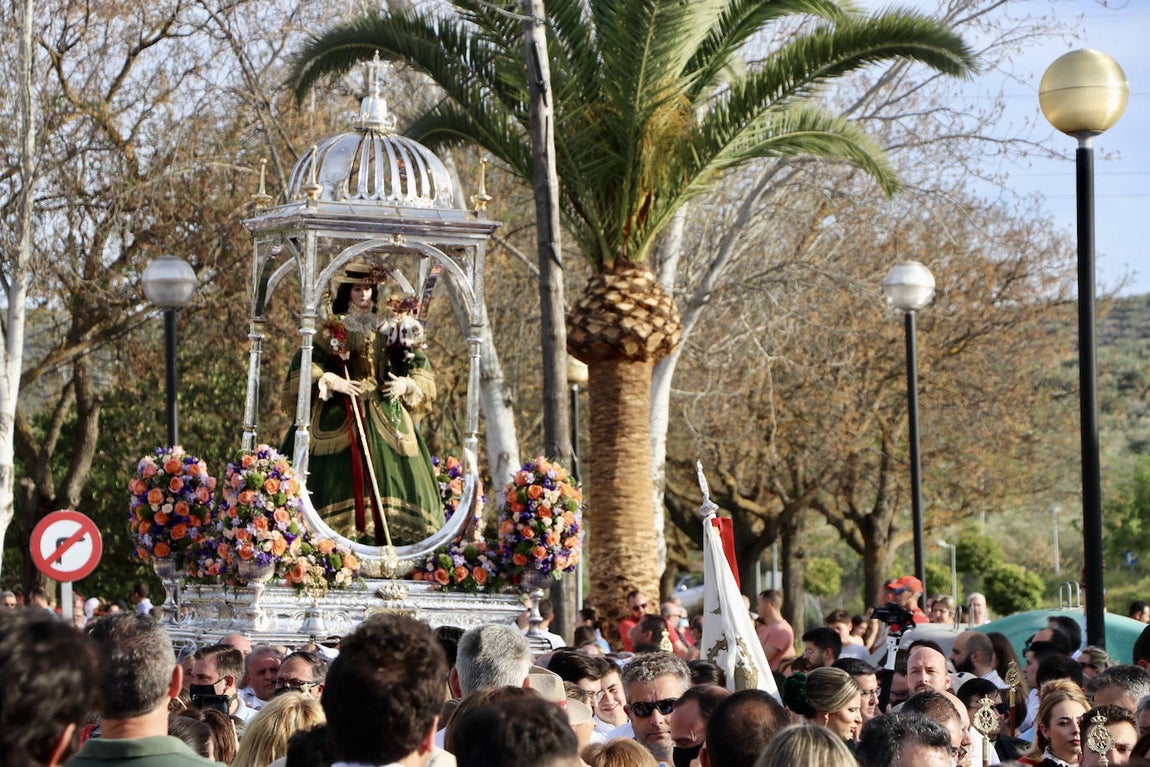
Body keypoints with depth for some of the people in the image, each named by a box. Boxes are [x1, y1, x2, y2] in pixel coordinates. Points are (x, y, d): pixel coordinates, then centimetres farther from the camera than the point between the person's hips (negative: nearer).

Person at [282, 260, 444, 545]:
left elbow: (418, 364, 15)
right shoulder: (333, 328, 5)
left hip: (384, 414, 3)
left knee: (387, 473, -6)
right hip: (342, 414, -3)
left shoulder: (388, 329, 12)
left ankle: (390, 537, -5)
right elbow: (305, 364, -2)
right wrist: (329, 381, -15)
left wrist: (407, 384, -3)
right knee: (345, 472, -11)